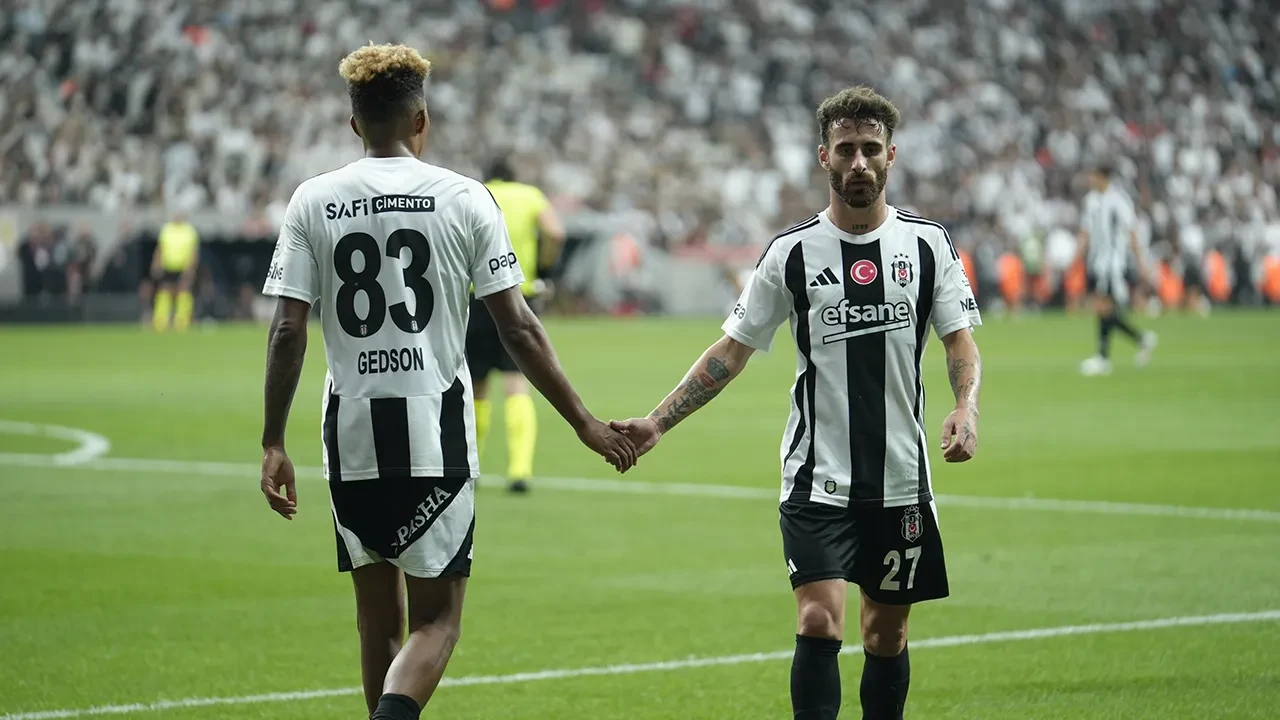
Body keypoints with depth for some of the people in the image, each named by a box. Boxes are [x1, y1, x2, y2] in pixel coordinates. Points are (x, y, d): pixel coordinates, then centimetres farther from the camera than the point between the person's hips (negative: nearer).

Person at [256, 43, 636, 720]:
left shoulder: (312, 201, 2)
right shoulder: (464, 198, -1)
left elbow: (287, 331, -3)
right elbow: (518, 329, -3)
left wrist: (273, 446, 3)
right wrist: (584, 422, 4)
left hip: (351, 433, 2)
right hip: (437, 435, -2)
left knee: (378, 619, 15)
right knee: (436, 621, 1)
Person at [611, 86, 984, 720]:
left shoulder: (928, 244, 2)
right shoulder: (792, 253, -1)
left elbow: (960, 341, 4)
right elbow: (732, 352, 4)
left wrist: (966, 407, -18)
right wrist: (657, 422, -5)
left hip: (901, 477, 2)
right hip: (817, 477, -2)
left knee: (886, 634, 9)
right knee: (819, 621, -16)